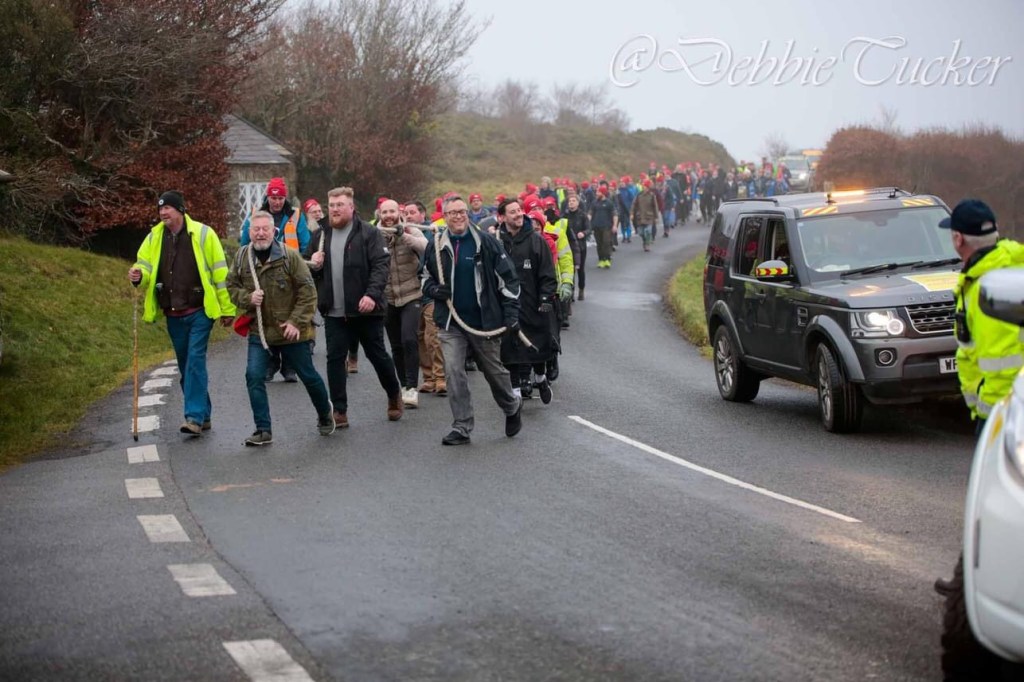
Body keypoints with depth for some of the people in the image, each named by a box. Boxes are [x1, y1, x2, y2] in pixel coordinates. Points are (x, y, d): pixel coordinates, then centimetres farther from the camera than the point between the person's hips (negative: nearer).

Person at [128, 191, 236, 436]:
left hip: (200, 312, -5)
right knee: (186, 365, 12)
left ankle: (195, 416, -14)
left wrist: (227, 308, -5)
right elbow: (145, 266, 8)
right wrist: (138, 276, -17)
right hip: (173, 315, 5)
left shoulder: (202, 234, -8)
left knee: (195, 360, -13)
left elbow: (220, 272, -6)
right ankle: (203, 415, 23)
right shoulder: (154, 237, 5)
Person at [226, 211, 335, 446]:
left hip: (291, 331, -3)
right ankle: (263, 430, -1)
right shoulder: (242, 257, -1)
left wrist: (297, 322, -16)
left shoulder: (289, 256, -13)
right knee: (254, 376, -10)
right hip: (258, 331, 3)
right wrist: (248, 298, -12)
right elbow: (232, 287, 9)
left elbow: (308, 292, -11)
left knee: (308, 376, 11)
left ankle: (325, 412, 39)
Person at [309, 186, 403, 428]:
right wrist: (314, 266, -2)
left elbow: (380, 266, -12)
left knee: (378, 355, 10)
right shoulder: (322, 236, 11)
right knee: (335, 359, 0)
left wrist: (372, 294, -26)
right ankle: (339, 411, 6)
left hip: (365, 309, -4)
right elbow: (311, 273, 22)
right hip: (334, 312, 4)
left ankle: (394, 396, 33)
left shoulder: (369, 233, -4)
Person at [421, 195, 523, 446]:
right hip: (451, 323, 2)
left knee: (494, 370, 11)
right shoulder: (436, 246, 4)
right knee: (453, 373, -9)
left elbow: (508, 279, -2)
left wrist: (511, 314, -8)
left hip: (485, 321, -2)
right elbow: (426, 279, 18)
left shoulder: (486, 243, -4)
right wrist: (434, 290, -6)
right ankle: (462, 427, -3)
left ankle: (512, 407, 39)